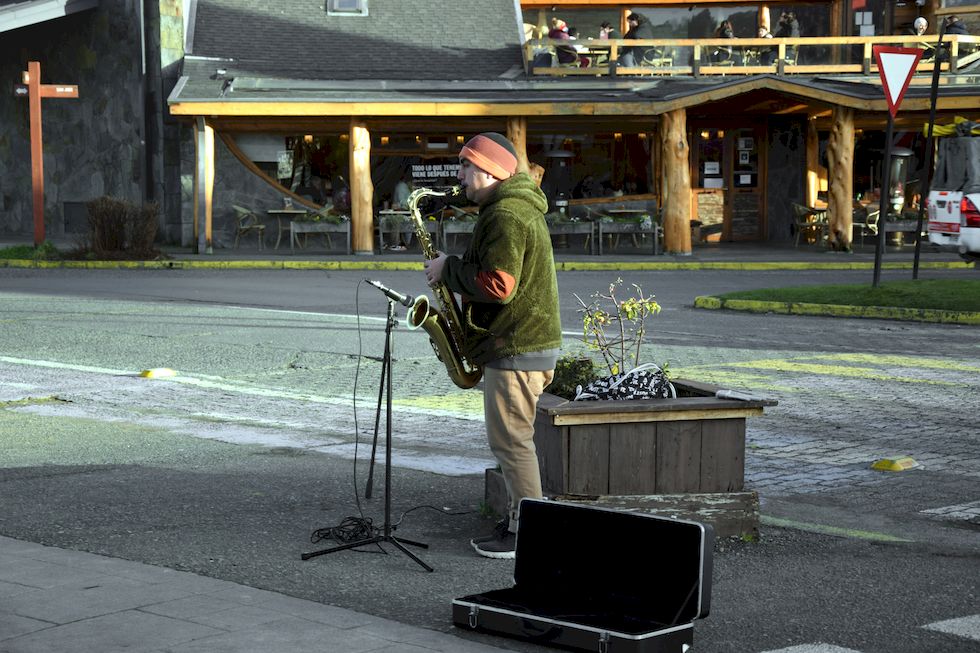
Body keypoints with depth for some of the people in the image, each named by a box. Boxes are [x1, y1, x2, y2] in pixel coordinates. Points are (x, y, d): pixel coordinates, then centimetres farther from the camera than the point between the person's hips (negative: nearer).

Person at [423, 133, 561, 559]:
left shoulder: (505, 216, -18)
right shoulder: (520, 208, 18)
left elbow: (498, 285, -26)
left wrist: (449, 269, -13)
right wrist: (454, 270, 15)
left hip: (516, 350, -11)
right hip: (526, 342, 11)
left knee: (511, 441, -6)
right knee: (511, 440, 16)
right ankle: (520, 519, 23)